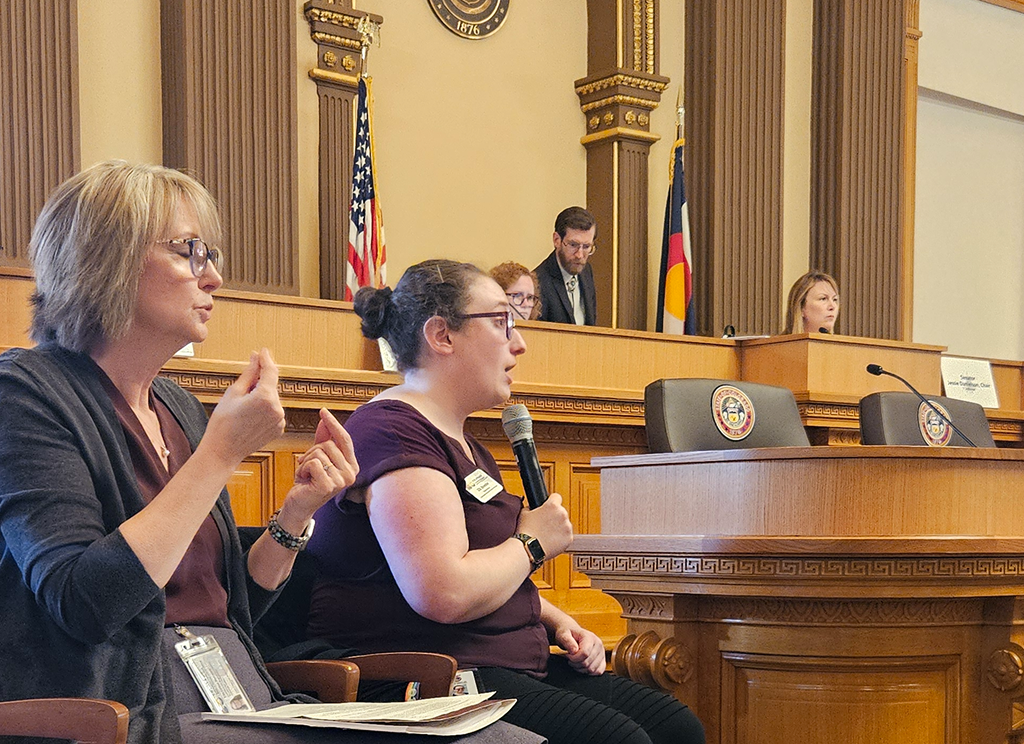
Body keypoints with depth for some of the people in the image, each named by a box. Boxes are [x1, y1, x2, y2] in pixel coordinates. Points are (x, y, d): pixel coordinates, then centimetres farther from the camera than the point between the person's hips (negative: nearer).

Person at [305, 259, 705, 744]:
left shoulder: (463, 443, 21)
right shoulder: (394, 430, -14)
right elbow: (445, 594, -27)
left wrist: (558, 623, 12)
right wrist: (533, 543, -9)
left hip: (514, 667, 11)